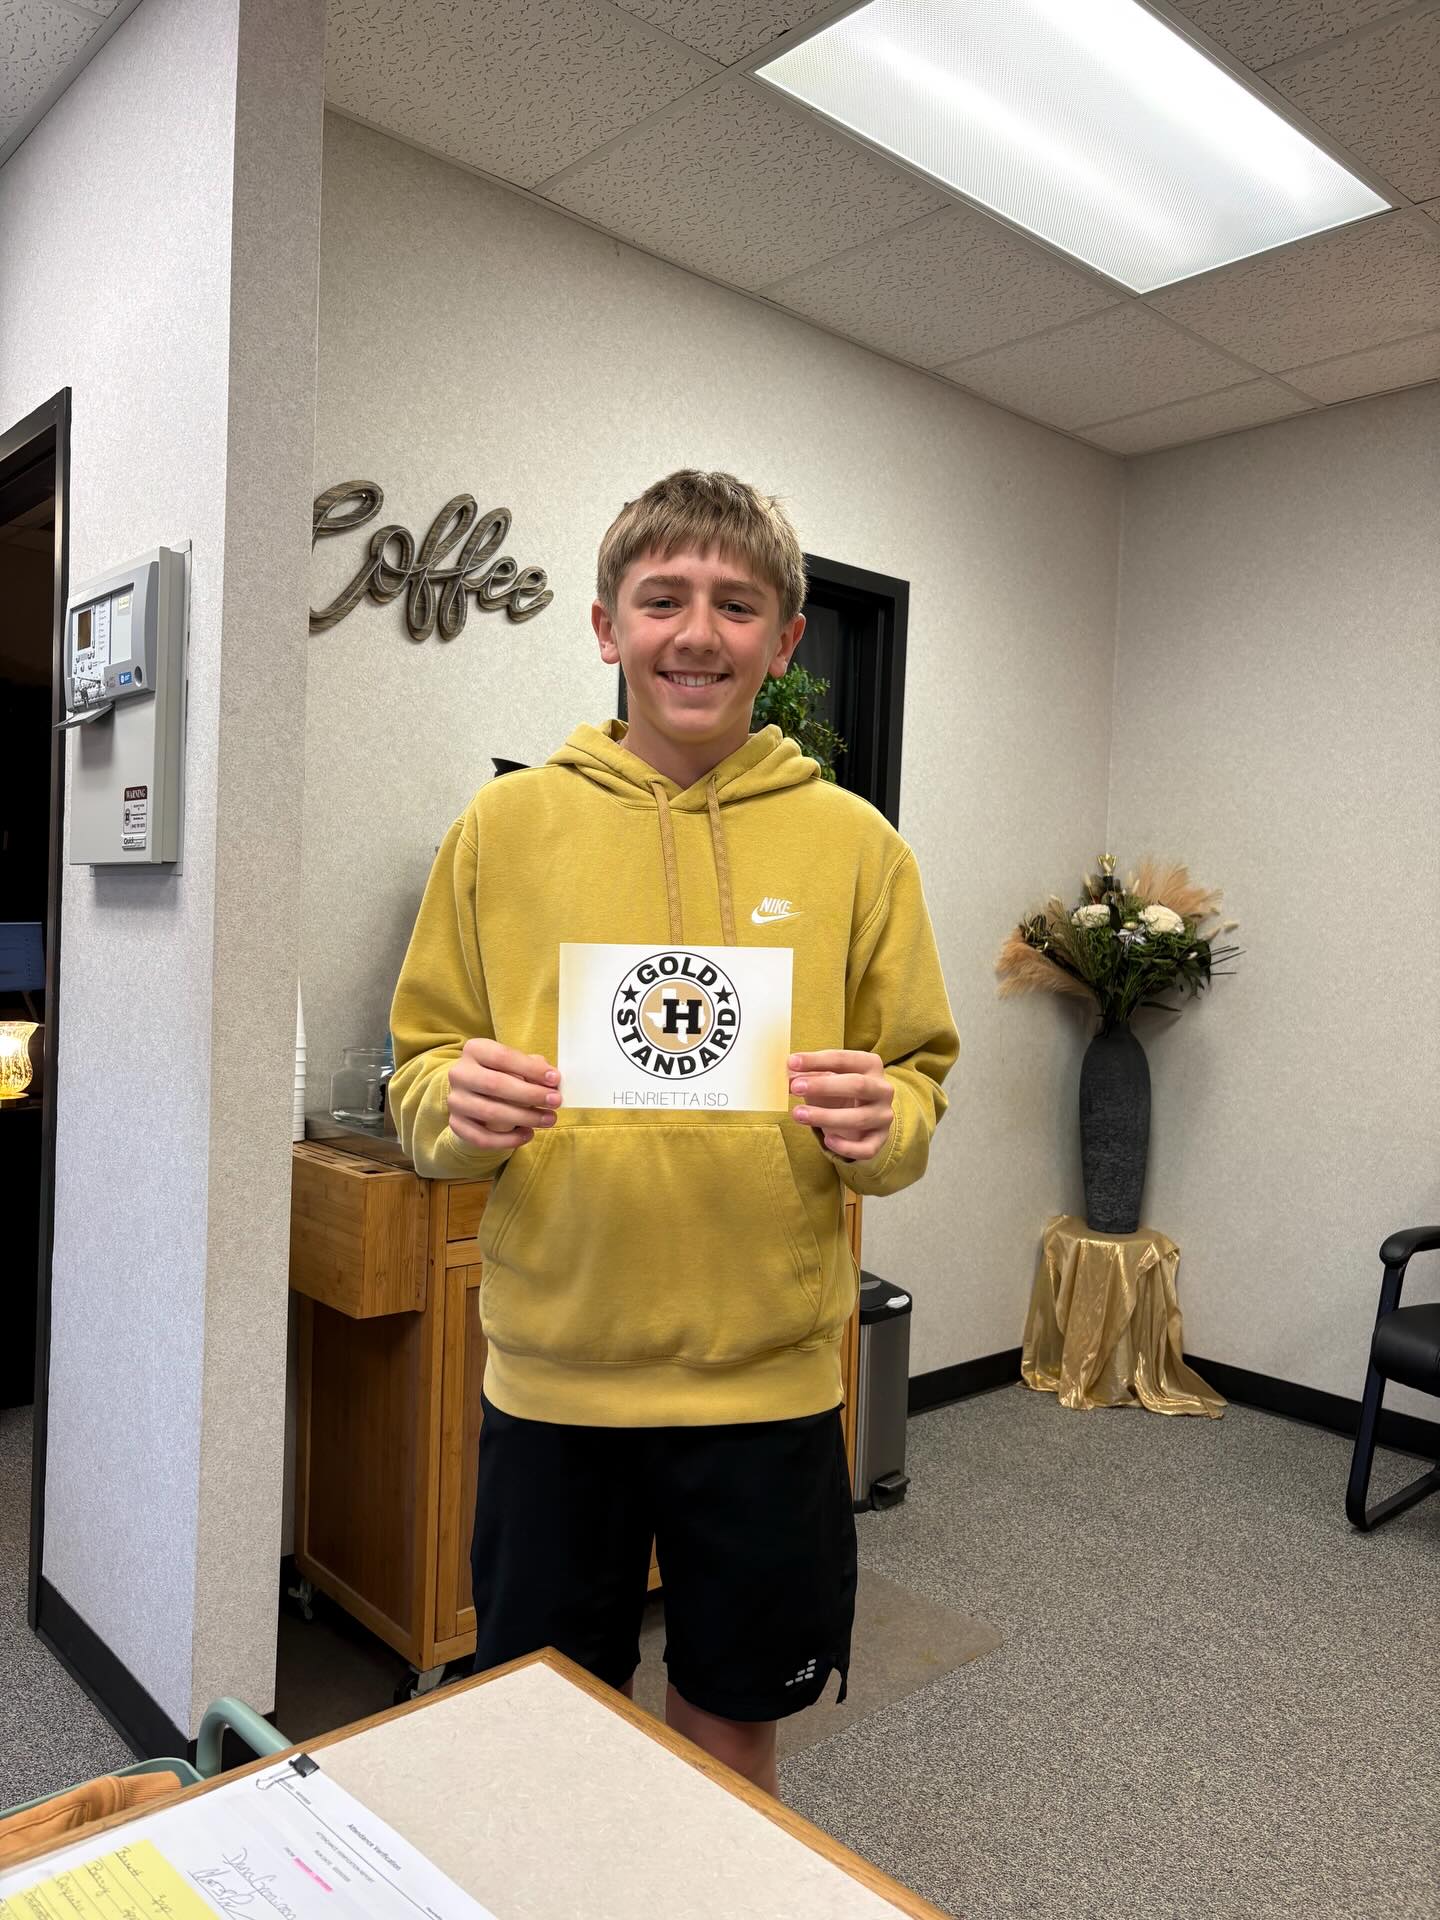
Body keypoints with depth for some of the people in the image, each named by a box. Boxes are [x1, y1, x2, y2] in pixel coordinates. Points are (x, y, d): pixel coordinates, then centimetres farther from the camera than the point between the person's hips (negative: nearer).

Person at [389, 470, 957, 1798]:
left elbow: (919, 1088, 3)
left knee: (733, 1724, 19)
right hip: (552, 1367, 0)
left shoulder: (853, 842, 0)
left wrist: (880, 1119, -19)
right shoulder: (507, 825, 0)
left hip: (770, 1374, 0)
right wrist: (461, 1103, -18)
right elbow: (420, 1074, 4)